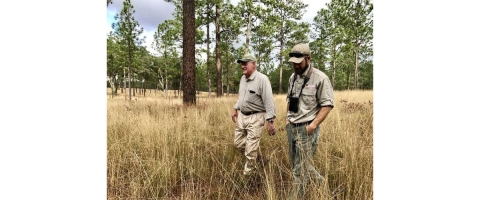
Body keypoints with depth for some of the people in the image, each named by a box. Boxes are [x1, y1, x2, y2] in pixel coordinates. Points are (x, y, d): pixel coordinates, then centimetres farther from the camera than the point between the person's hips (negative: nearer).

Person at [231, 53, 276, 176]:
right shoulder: (243, 78, 9)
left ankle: (247, 174, 16)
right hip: (242, 116, 9)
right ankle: (257, 158, 39)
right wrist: (235, 109, 22)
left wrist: (270, 121, -22)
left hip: (255, 117, -8)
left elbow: (269, 101, -20)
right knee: (238, 143, 17)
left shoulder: (262, 79, -17)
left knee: (251, 149, -3)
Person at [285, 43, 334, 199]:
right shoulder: (292, 78, 10)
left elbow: (327, 104, -13)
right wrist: (288, 118, 12)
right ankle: (322, 183, 40)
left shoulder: (320, 78, -12)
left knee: (300, 169, -3)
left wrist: (314, 124, -20)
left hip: (306, 128, -8)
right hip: (291, 127, 8)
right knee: (297, 165, 18)